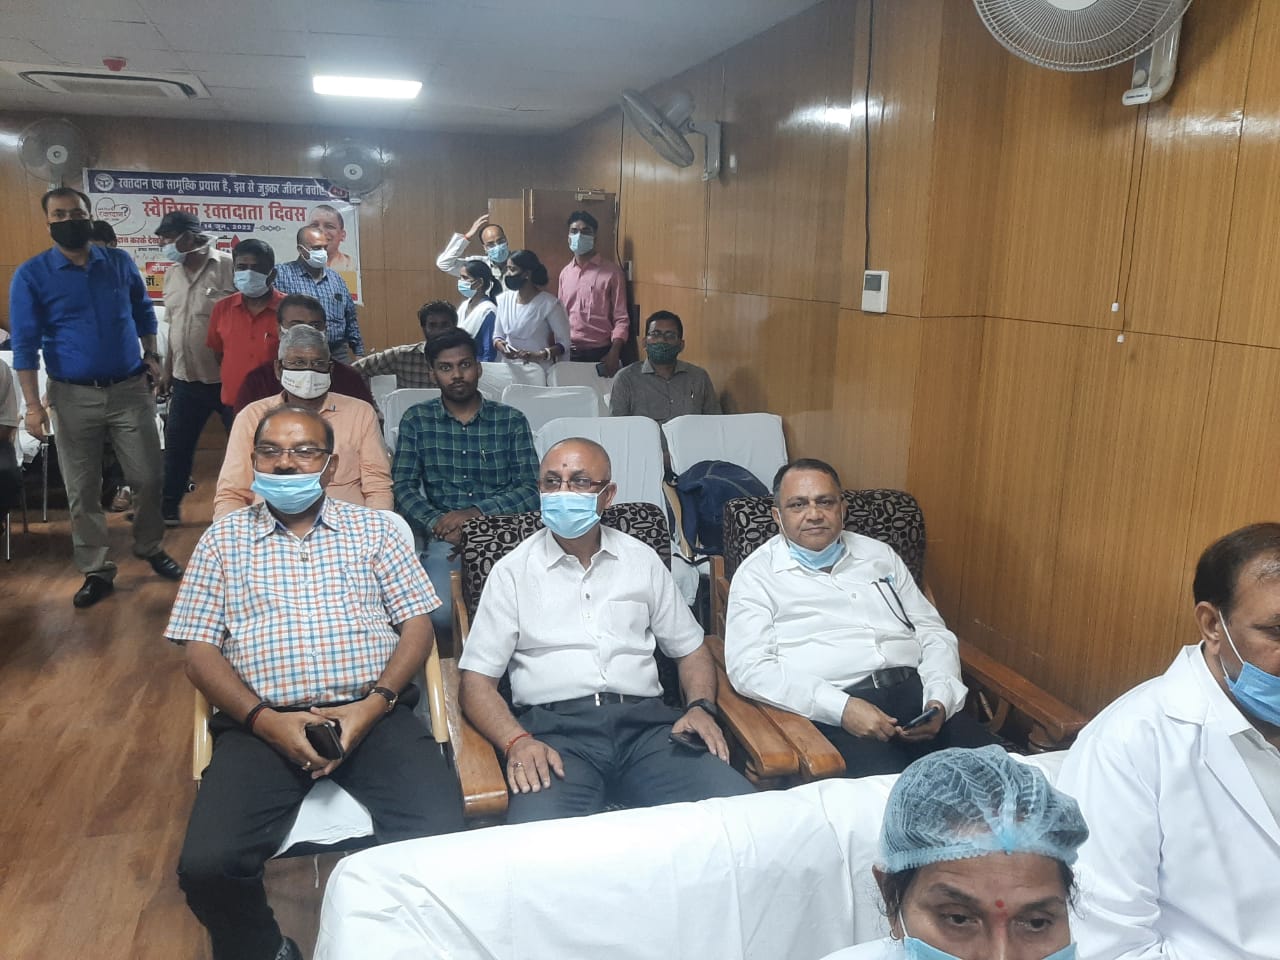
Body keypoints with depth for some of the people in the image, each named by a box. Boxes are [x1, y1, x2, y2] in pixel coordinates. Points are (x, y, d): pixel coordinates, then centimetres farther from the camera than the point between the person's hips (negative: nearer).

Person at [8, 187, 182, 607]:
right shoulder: (31, 275, -5)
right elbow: (25, 343, -6)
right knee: (82, 489, 6)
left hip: (130, 390, 2)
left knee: (148, 478, 7)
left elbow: (144, 312, 17)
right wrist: (33, 404, -11)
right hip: (73, 396, -1)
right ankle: (96, 570, 17)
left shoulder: (121, 263, 3)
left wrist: (151, 356, 4)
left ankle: (152, 549, 28)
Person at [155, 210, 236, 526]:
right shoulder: (172, 274, 11)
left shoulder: (229, 267, -10)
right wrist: (167, 370, 18)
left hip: (228, 378, -6)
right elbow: (173, 326, 18)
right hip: (186, 378, 6)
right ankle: (169, 507, 27)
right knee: (176, 445, 13)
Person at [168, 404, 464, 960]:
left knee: (442, 840, -25)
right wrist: (265, 720, -9)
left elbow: (417, 625, 8)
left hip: (373, 713, 0)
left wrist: (374, 704, -9)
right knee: (207, 866, -23)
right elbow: (199, 651, 8)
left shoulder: (371, 529, 15)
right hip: (262, 721, 1)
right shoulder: (225, 538, 15)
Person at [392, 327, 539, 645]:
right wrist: (437, 523, -15)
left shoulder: (511, 420, 9)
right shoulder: (417, 420, 11)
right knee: (441, 614, -29)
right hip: (445, 538, 1)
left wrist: (477, 512, -15)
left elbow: (531, 489, 1)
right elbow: (403, 487, 4)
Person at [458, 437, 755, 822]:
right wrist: (517, 742, -14)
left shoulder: (642, 560, 16)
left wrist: (701, 707, 0)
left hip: (645, 721, 3)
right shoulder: (512, 571, 9)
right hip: (554, 726, -3)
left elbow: (690, 649, 22)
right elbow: (477, 680, 5)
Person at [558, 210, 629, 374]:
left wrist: (614, 353, -19)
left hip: (600, 353, -4)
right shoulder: (565, 273, 12)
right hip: (569, 352, 4)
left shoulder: (612, 272, -3)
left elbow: (621, 318, -7)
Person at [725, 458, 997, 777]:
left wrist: (939, 700, -2)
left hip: (916, 690, 5)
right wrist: (842, 708, -17)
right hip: (833, 711, -4)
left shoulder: (879, 555, 21)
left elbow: (934, 633, 19)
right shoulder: (757, 574, 6)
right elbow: (749, 667, -7)